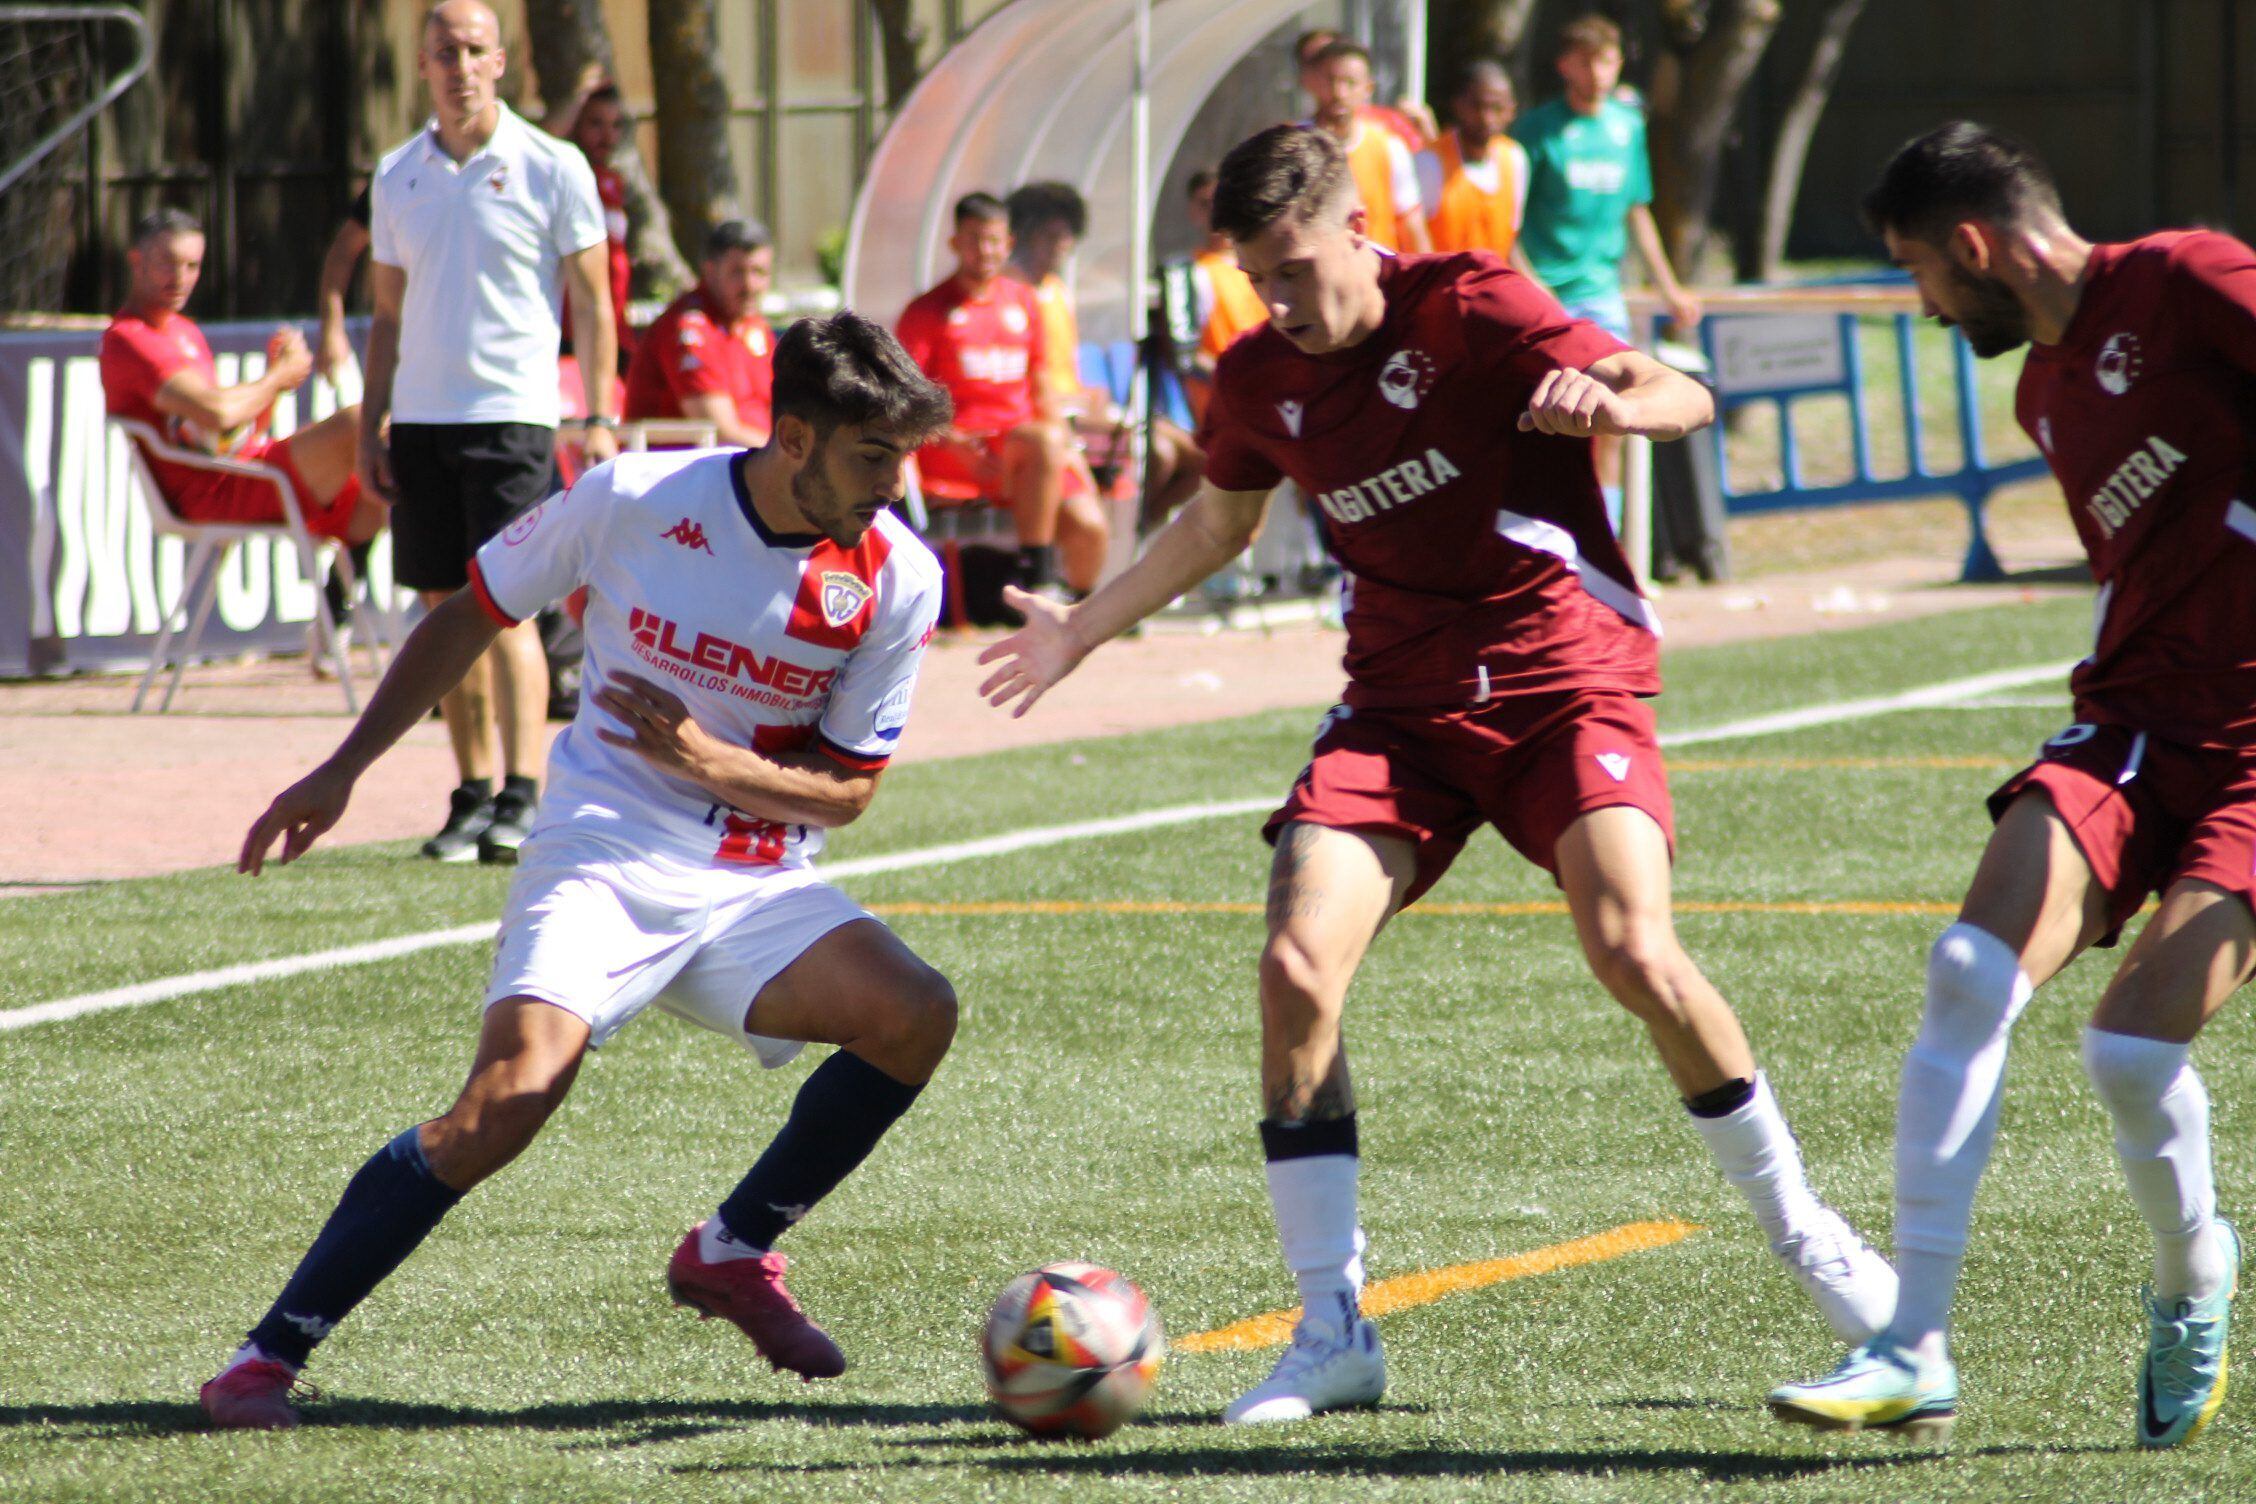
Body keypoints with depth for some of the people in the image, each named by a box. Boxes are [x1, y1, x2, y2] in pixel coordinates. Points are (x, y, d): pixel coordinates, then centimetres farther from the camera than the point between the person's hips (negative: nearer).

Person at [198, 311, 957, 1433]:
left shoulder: (898, 578, -5)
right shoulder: (633, 500, -10)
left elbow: (845, 791, 2)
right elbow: (473, 613, 6)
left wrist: (709, 761, -18)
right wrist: (343, 772, 6)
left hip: (756, 889, 3)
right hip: (600, 856, -3)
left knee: (917, 1015, -22)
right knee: (509, 1102, -26)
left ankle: (731, 1253, 2)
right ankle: (264, 1360, -18)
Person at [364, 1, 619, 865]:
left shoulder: (551, 169, -1)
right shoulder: (398, 177, 11)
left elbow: (591, 304, 1)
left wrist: (601, 418, -7)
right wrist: (370, 426, 11)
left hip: (511, 413, -5)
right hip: (421, 418, 5)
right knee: (448, 610, 5)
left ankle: (522, 799, -15)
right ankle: (472, 795, 11)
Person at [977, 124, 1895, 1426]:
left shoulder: (1467, 308, -11)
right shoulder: (1262, 380, 5)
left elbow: (1680, 397, -21)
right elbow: (1220, 524, 27)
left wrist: (1609, 403, -44)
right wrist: (1085, 629, 22)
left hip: (1564, 675, -5)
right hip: (1402, 704, 5)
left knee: (1633, 950, -24)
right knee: (1297, 964, -16)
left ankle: (1802, 1230, 0)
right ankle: (1334, 1329, -8)